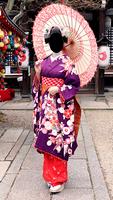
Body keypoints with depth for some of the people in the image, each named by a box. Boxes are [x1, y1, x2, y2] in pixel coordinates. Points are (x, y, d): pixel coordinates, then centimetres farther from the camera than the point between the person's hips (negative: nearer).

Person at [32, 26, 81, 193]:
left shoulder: (67, 62, -6)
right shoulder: (44, 62, 11)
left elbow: (75, 83, -9)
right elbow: (38, 83, 17)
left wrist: (58, 90, -19)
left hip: (61, 106, -6)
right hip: (46, 106, 6)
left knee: (58, 139, -4)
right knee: (46, 139, 9)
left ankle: (59, 179, 6)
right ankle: (50, 174, 24)